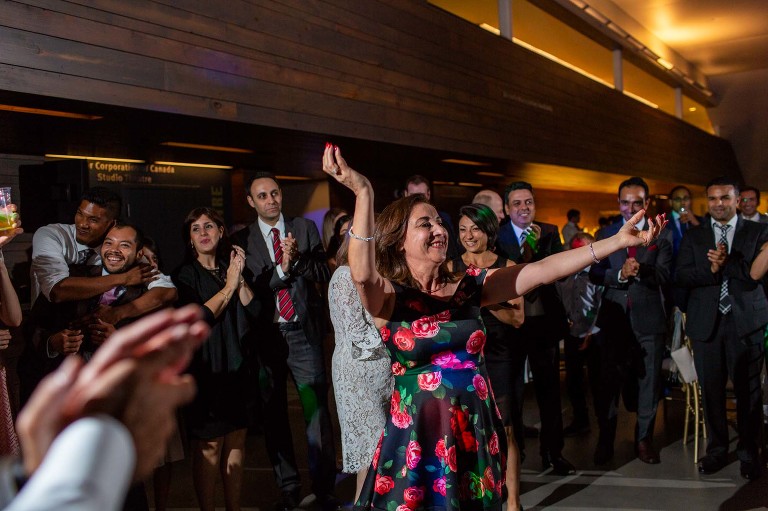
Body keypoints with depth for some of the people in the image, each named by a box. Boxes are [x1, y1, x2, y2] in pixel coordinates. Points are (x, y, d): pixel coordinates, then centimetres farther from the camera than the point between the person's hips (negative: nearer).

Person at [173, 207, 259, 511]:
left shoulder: (229, 269, 13)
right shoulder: (186, 275, -2)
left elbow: (254, 312, 2)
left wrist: (239, 278, -9)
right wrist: (229, 286, -9)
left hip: (236, 368, 5)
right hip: (205, 370, -5)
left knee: (236, 441, 8)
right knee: (209, 446, -2)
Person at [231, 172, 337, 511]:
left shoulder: (305, 228, 6)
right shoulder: (241, 241, 3)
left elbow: (324, 274, 0)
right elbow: (249, 290, -6)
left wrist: (298, 259, -17)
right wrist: (281, 268, -18)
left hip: (304, 332, -1)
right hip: (265, 335, 1)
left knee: (317, 410, -2)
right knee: (274, 414, 10)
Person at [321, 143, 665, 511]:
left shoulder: (468, 287, 4)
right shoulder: (388, 297, -7)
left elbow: (542, 271, -2)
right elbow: (363, 274, -30)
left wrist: (616, 241, -7)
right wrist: (363, 194, -37)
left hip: (476, 435, 4)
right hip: (418, 439, -3)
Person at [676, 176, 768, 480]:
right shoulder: (694, 236, 9)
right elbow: (681, 276, -1)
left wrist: (727, 262, -19)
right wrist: (711, 269, -16)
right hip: (706, 322, 2)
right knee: (711, 390, 8)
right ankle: (717, 450, 22)